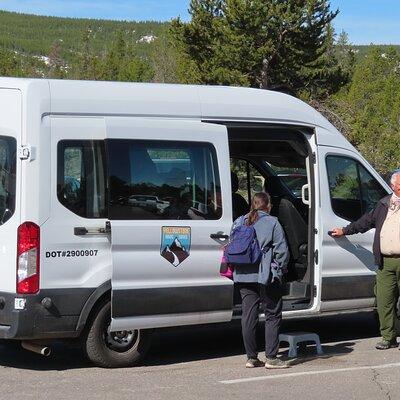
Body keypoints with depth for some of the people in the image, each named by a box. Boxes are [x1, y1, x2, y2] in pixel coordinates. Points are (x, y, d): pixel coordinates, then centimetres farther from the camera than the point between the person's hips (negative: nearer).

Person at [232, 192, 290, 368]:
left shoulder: (238, 223, 11)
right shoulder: (272, 223, -4)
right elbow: (282, 250, -7)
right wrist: (279, 271, 5)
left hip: (243, 276, 5)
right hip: (266, 276, -5)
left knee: (248, 316, 8)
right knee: (272, 316, 4)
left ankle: (251, 357, 11)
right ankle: (271, 358, 1)